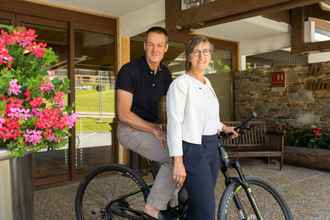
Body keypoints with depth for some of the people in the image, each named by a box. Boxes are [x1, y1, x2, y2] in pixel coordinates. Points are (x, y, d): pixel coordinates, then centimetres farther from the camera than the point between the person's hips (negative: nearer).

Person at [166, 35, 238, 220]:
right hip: (193, 150, -8)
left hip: (212, 148, 8)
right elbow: (174, 123, -16)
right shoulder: (181, 83, -10)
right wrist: (178, 161, -20)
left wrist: (222, 127, 22)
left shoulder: (207, 83, 14)